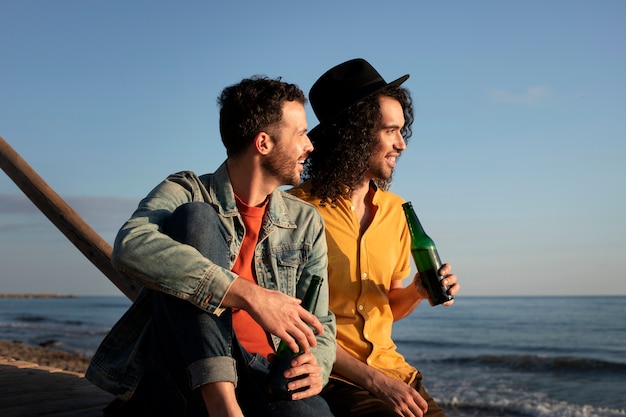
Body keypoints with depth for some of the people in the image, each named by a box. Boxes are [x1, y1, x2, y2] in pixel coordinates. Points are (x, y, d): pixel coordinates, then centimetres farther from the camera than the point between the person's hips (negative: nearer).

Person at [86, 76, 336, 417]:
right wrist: (250, 295, -29)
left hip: (265, 382, 1)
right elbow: (130, 247, -22)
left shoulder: (306, 223, 13)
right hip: (184, 376, 0)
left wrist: (316, 367, -12)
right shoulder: (186, 193, 1)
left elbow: (320, 323, 14)